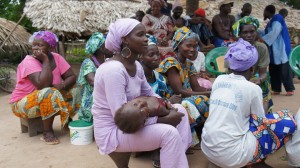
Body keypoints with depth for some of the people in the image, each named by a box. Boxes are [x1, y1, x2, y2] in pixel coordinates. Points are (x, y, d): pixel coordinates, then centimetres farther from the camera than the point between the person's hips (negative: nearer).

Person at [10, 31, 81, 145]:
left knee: (73, 90, -8)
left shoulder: (56, 57, -6)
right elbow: (43, 85, -35)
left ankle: (68, 121, 6)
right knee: (49, 93, -34)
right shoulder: (29, 62, -23)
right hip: (23, 104, -6)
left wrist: (62, 86, -28)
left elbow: (72, 77, -8)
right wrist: (45, 60, -30)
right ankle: (47, 132, -22)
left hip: (48, 101, 6)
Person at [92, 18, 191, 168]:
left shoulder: (136, 66, 3)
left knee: (179, 110, 7)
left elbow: (149, 94, 15)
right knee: (169, 133, -26)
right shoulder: (113, 69, -26)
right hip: (112, 131, -9)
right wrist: (163, 119, -23)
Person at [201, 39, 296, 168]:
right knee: (288, 120, 2)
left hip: (207, 149, 7)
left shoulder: (219, 80, 6)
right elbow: (260, 120, 5)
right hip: (231, 155, -6)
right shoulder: (252, 88, -8)